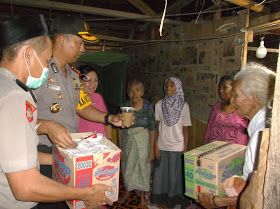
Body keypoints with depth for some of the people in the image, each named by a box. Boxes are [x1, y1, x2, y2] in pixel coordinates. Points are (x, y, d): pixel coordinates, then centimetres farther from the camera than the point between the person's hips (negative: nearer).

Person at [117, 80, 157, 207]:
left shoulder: (148, 106, -15)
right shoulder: (124, 106, -11)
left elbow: (152, 129, -10)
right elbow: (120, 128, -4)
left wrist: (152, 150, -10)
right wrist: (120, 148, -2)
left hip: (143, 140, -1)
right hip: (127, 140, 1)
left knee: (143, 167, 11)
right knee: (127, 167, 14)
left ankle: (142, 195, 35)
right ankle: (127, 192, 41)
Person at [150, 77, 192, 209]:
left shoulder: (184, 106, -6)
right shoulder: (159, 104, 0)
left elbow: (185, 129, -3)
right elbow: (156, 126, 3)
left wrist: (186, 149, -5)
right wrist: (156, 145, -1)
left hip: (177, 147, -2)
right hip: (162, 146, 2)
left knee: (175, 175, 9)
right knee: (160, 173, 11)